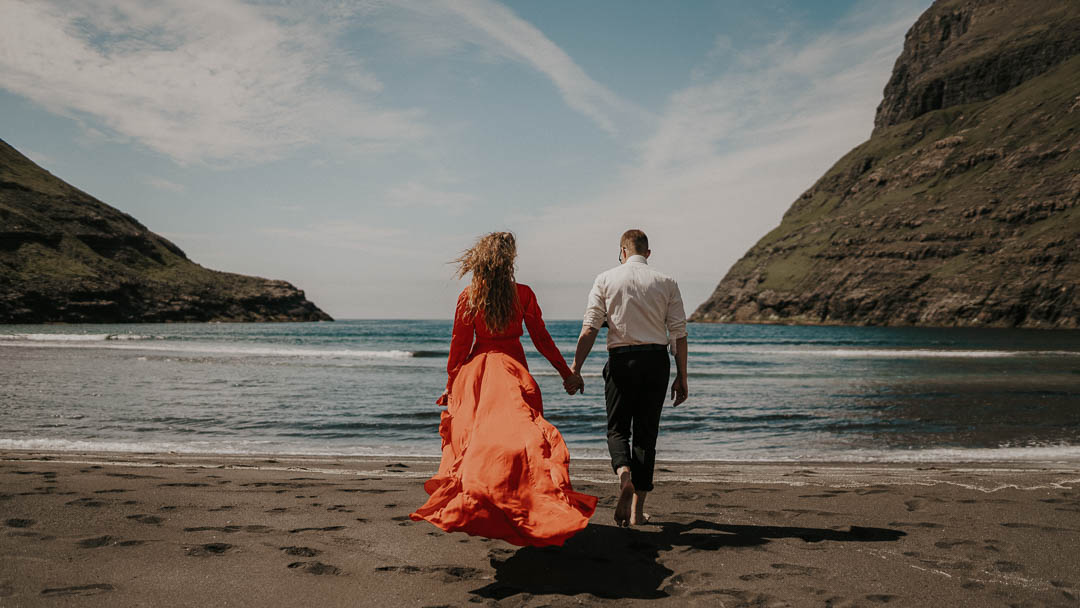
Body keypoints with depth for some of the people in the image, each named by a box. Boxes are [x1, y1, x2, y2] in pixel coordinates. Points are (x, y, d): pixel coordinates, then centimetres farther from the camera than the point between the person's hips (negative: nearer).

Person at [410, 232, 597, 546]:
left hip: (476, 372, 2)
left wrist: (451, 385, 11)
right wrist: (567, 373, 9)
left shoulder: (468, 297, -2)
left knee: (476, 437, 11)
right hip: (512, 369, -2)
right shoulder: (523, 294, -4)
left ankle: (472, 507, 18)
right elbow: (541, 339, 1)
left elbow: (459, 345, 2)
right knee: (519, 432, 0)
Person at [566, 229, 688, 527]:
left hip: (621, 360, -1)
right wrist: (682, 377, 7)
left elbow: (590, 328, -5)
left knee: (617, 427, 13)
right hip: (656, 360, 1)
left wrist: (575, 368, -3)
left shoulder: (605, 279, 2)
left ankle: (624, 472, -19)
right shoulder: (667, 283, 5)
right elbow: (679, 334, 2)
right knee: (646, 432, 9)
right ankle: (637, 509, 11)